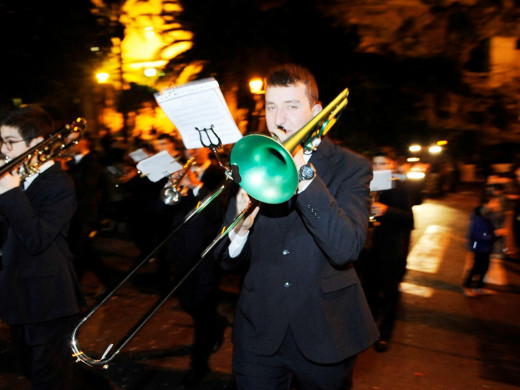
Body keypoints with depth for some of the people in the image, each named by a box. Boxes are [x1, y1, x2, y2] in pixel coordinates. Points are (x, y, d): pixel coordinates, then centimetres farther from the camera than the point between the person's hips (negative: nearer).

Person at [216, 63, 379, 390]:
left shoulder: (350, 166, -6)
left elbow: (347, 249, -23)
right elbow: (229, 261, 1)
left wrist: (303, 171, -25)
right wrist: (239, 230, -22)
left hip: (324, 335, -1)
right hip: (259, 334, 2)